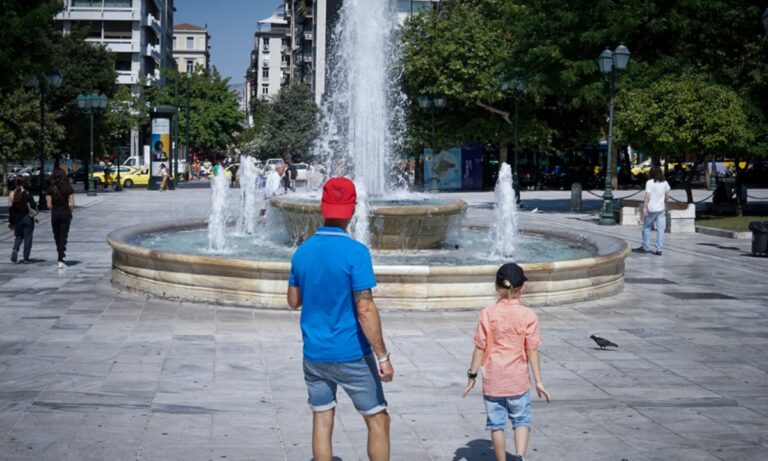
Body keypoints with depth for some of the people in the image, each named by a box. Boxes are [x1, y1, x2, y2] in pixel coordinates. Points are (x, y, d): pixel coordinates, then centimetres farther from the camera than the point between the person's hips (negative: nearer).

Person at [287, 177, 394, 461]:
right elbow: (365, 310, -20)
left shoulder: (302, 251, 1)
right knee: (378, 421, 8)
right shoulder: (355, 252, -17)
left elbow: (293, 301, 11)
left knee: (322, 422, 11)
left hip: (314, 355, 5)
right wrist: (382, 356, -15)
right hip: (351, 355, -5)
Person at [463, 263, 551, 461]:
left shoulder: (487, 314, -7)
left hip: (493, 380, 0)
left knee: (496, 424, 10)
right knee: (521, 421, 13)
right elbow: (532, 350, -6)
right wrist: (538, 381, 1)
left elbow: (480, 348, -5)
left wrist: (472, 375, 5)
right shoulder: (528, 315, -8)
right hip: (518, 381, 0)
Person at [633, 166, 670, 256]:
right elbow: (667, 196, 11)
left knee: (646, 227, 10)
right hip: (661, 209, 4)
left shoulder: (650, 182, -10)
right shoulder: (665, 183, 6)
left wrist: (644, 208, -14)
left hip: (651, 209, -4)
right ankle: (659, 249, 1)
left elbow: (647, 196, -14)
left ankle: (645, 247, 15)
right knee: (660, 229, 3)